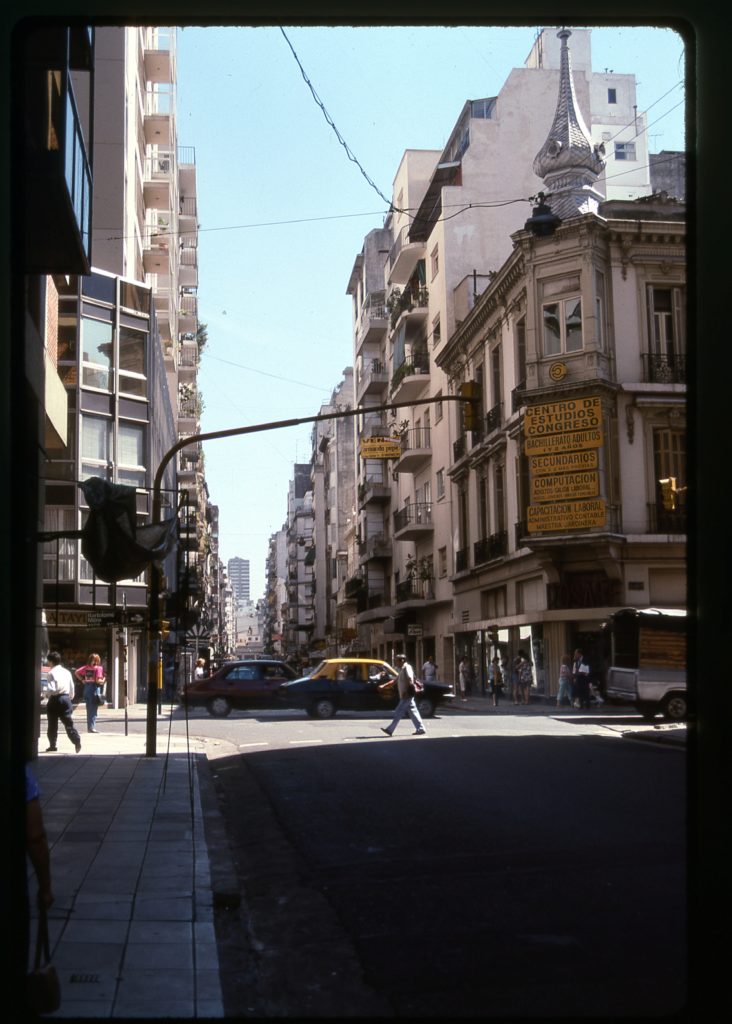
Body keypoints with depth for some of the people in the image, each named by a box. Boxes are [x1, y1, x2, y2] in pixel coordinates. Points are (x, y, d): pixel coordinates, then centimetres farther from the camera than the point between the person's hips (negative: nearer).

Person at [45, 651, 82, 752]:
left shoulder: (52, 673, -10)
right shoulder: (67, 672, 8)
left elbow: (52, 689, -18)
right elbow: (72, 688, 11)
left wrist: (47, 694, 1)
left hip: (55, 699, -4)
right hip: (66, 698, 4)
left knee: (52, 724, 10)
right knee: (69, 722, 2)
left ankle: (52, 745, 18)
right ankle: (77, 741, -13)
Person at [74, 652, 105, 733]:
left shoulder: (86, 667, 7)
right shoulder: (98, 668, -9)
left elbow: (76, 672, 4)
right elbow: (98, 680, -16)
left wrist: (82, 680, 7)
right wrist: (103, 681, 3)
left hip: (86, 688, 5)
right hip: (95, 688, -5)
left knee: (89, 710, 13)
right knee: (93, 710, 1)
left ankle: (89, 728, 17)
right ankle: (92, 727, -1)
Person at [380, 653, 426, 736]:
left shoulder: (407, 668, -12)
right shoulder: (402, 670, 19)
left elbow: (410, 680, -22)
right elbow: (395, 680, 26)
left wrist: (405, 691, -25)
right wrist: (384, 685, 24)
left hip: (407, 695, -10)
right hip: (405, 696, 10)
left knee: (398, 713, -6)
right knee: (413, 712, 9)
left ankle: (390, 730, -4)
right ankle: (421, 729, 9)